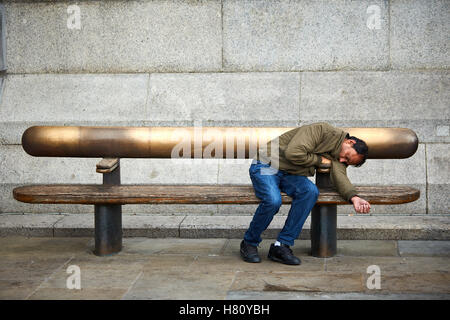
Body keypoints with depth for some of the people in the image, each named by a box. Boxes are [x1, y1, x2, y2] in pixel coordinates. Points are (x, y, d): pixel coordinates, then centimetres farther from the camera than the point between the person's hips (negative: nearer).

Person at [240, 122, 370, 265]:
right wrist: (319, 160, -13)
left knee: (311, 191, -26)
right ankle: (249, 243, -7)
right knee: (273, 201, -34)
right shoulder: (321, 130, -15)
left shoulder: (337, 160, 7)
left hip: (289, 175, 6)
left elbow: (340, 176, -15)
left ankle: (281, 245, -20)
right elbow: (293, 153, -24)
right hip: (266, 166, -6)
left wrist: (354, 197, -33)